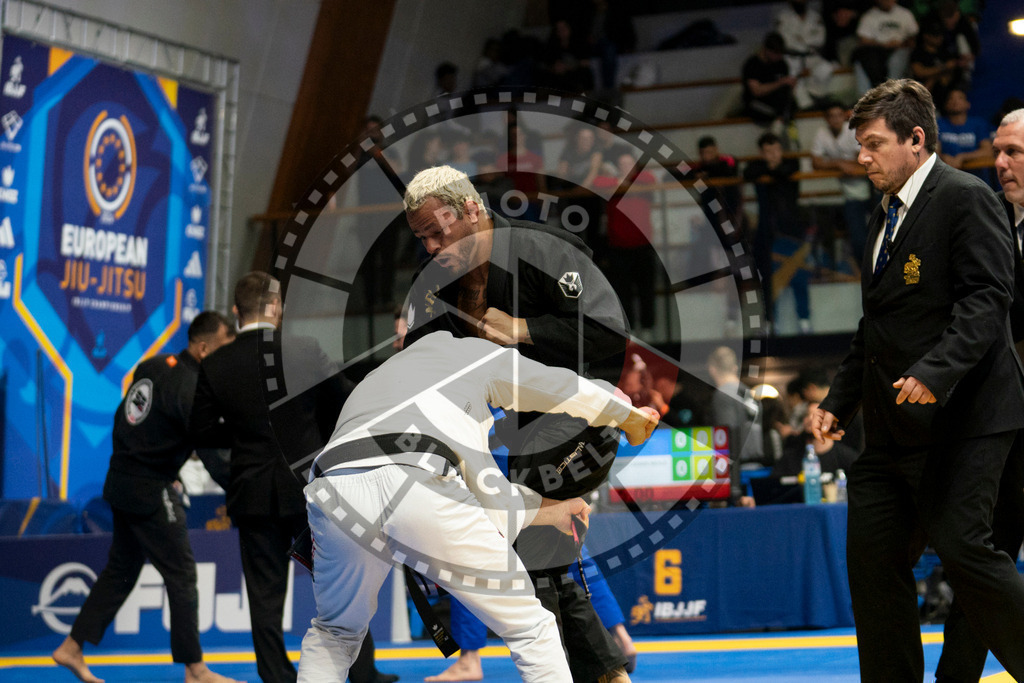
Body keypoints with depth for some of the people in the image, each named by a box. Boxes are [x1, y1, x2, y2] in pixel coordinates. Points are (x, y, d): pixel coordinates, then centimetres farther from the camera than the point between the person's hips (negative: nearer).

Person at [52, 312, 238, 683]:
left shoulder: (153, 366, 6)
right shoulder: (190, 388, -20)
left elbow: (123, 418, 15)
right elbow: (212, 455, -23)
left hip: (121, 481, 9)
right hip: (151, 492, -9)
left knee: (122, 569, 17)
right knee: (181, 573, -1)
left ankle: (72, 648, 19)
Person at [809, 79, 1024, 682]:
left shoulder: (966, 198, -7)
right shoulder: (887, 217, 20)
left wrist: (936, 371, -29)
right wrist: (840, 400, 18)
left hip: (962, 417, -9)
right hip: (893, 425, 9)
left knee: (960, 545, -15)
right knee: (872, 554, 4)